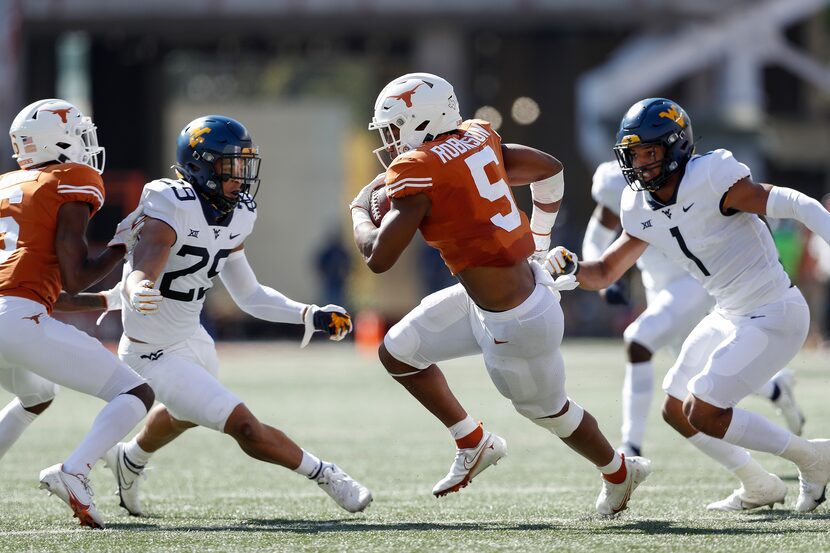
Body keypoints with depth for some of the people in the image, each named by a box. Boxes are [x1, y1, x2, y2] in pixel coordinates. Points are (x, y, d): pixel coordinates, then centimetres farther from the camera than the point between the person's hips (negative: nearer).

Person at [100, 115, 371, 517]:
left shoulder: (237, 215, -2)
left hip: (191, 338, 9)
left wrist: (311, 317, -1)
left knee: (184, 415, 38)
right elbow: (139, 275, -41)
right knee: (244, 426, -17)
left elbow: (248, 295, 8)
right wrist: (138, 294, -64)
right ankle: (325, 476, 0)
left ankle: (129, 461, 65)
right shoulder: (170, 209, -27)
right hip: (156, 355, -9)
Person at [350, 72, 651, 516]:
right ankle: (473, 443, 28)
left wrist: (360, 207, 1)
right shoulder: (476, 139, 2)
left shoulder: (418, 171, -22)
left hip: (515, 323, -9)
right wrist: (539, 242, 26)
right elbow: (549, 169, 14)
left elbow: (378, 257, -20)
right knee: (397, 351, 13)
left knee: (546, 409, 19)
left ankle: (618, 472, 43)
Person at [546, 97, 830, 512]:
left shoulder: (710, 179, -22)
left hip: (775, 316, -9)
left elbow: (789, 205, -21)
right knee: (677, 411, 13)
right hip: (729, 316, 9)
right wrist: (571, 268, -13)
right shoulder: (641, 209, 3)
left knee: (704, 414, -13)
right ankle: (759, 487, 28)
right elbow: (605, 273, 9)